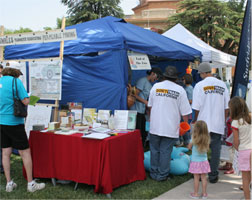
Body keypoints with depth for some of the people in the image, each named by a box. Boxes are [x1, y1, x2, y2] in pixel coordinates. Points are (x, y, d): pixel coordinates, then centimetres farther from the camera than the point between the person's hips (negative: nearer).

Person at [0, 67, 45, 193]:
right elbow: (25, 101, -14)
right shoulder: (16, 81, -10)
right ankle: (31, 184, 8)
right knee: (25, 152, 2)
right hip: (13, 122, -6)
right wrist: (27, 98, 5)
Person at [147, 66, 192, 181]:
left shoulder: (156, 86, 2)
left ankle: (154, 173, 22)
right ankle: (162, 175, 12)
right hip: (170, 127, -2)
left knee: (155, 150, 13)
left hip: (155, 126, 2)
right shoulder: (180, 90, -5)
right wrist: (185, 124, 10)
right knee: (165, 151, 6)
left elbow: (150, 106, 12)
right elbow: (184, 111, -4)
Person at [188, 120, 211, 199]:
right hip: (204, 161, 3)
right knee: (203, 177, 10)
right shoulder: (207, 139, -5)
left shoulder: (194, 139, -13)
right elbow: (207, 149, 8)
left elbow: (189, 147, 1)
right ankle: (204, 193, 18)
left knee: (196, 178, 4)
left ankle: (196, 193, 13)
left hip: (195, 161, -3)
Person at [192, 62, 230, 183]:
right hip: (218, 125, 3)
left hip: (203, 124, -3)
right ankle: (213, 176, 13)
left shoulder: (200, 85, -9)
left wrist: (195, 119, 7)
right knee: (216, 149, 8)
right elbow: (226, 107, 7)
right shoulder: (222, 85, 4)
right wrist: (224, 121, 16)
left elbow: (197, 107, -9)